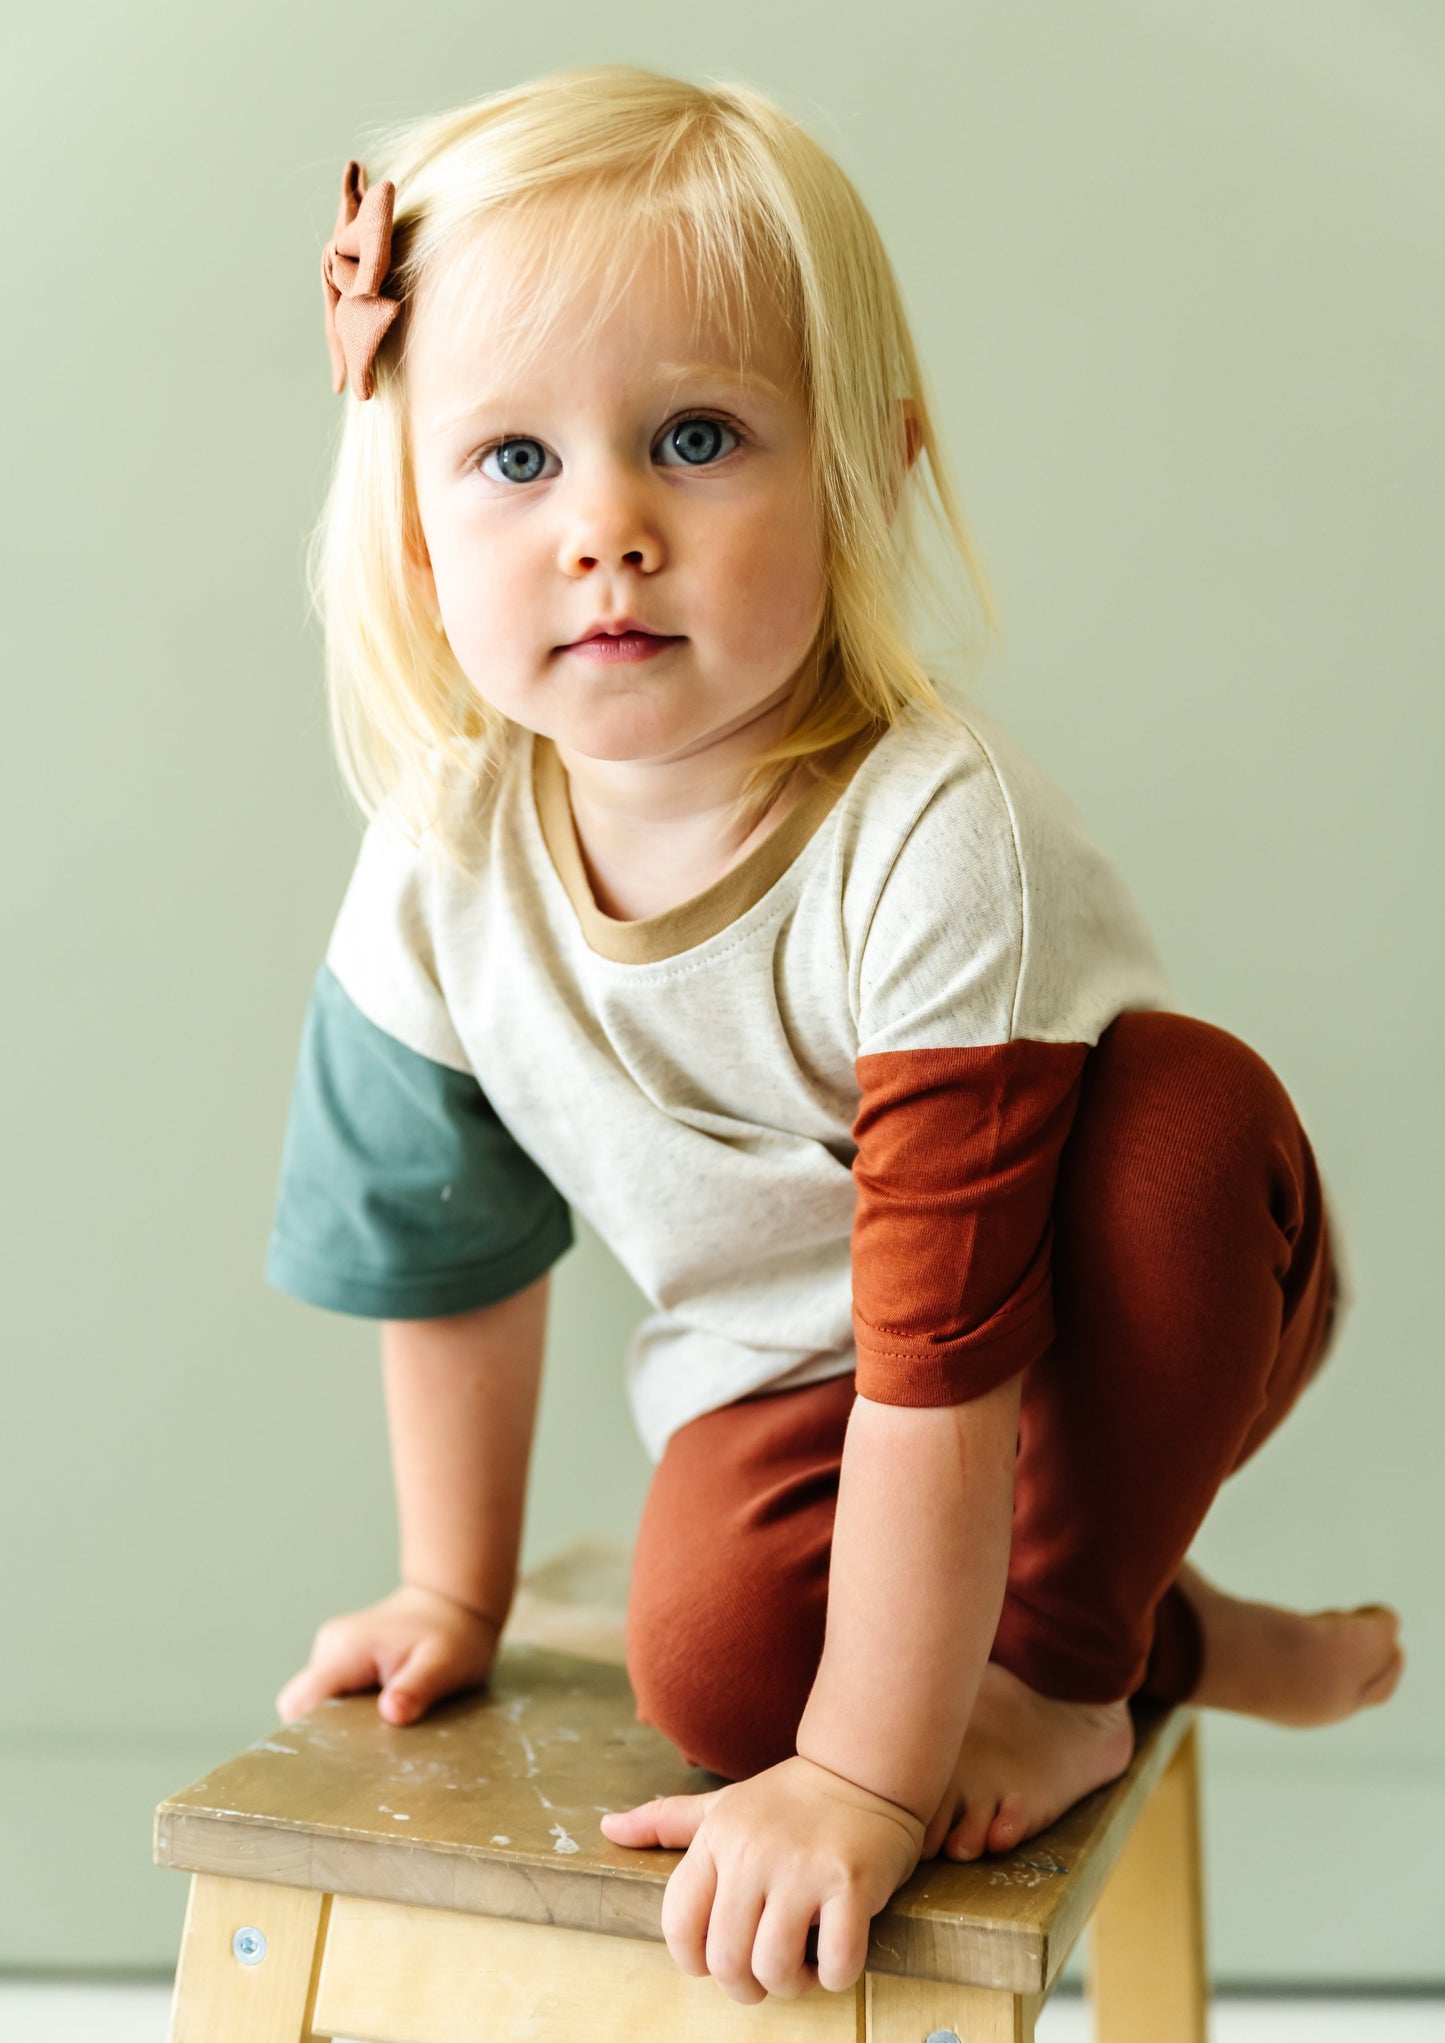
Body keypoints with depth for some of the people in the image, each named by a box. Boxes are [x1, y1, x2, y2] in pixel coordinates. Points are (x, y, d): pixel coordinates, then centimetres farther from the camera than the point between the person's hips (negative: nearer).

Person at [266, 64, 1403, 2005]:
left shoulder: (933, 835, -34)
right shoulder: (440, 866, -17)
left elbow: (947, 1336, -35)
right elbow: (452, 1257, 0)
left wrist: (864, 1783, -33)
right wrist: (459, 1595, 10)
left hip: (1110, 1307, -3)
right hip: (781, 1361, 3)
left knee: (1186, 1100, -34)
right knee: (712, 1658, -25)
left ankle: (1060, 1665, -12)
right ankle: (1165, 1634, 4)